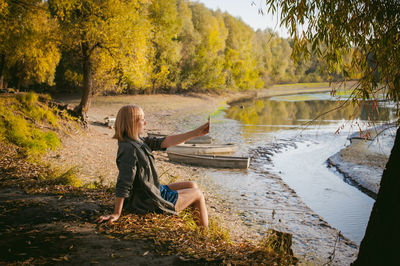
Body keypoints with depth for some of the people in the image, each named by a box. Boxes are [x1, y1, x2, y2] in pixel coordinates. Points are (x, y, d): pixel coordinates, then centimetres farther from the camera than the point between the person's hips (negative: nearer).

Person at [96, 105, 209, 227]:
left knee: (192, 185, 22)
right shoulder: (129, 149, -28)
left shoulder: (138, 141, 2)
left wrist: (196, 133, -3)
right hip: (149, 203, -10)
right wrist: (116, 214, -30)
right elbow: (123, 185, -30)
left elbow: (164, 142, 0)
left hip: (155, 191, 10)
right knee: (198, 194, 7)